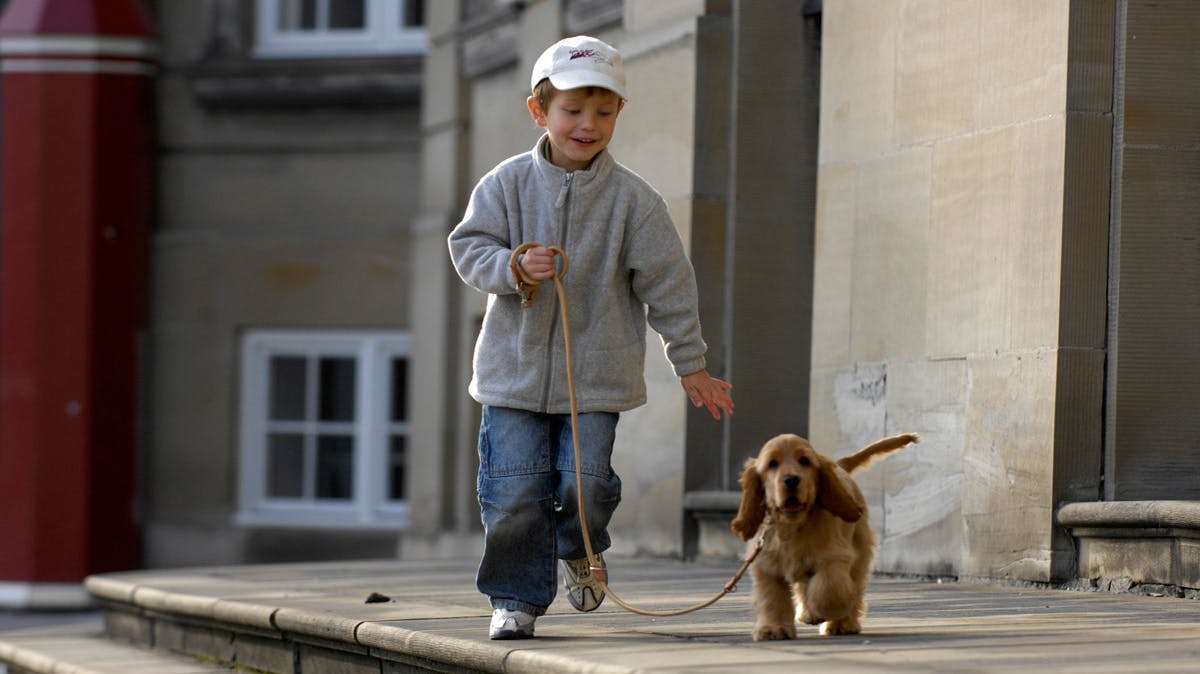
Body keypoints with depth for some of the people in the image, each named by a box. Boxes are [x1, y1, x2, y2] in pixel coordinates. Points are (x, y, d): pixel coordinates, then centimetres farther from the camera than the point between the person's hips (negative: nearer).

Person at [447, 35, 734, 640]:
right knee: (514, 492, -3)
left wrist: (690, 364, 5)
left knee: (586, 485, -5)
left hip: (596, 373, 0)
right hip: (516, 366, 1)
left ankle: (581, 551, 29)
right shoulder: (507, 184, -2)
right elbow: (469, 248, -1)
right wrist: (514, 268, -22)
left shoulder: (633, 198, -3)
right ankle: (516, 598, 12)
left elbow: (667, 282, 2)